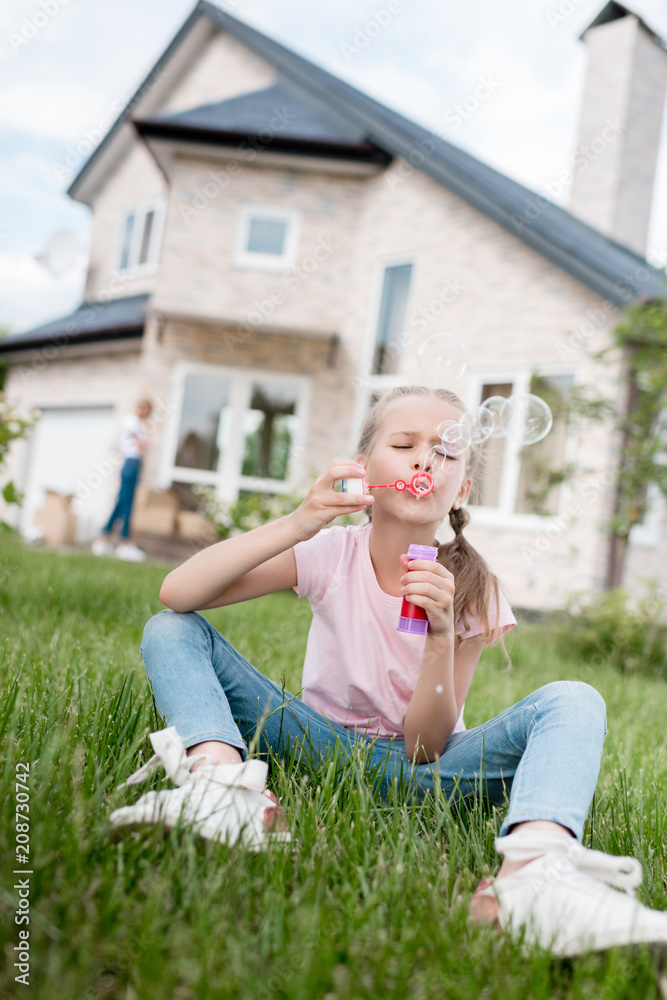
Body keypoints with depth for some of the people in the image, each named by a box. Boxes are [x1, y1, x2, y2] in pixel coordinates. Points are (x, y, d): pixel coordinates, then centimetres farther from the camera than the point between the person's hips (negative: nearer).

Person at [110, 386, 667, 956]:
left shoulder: (471, 590, -10)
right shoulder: (329, 554, -10)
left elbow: (424, 748, -13)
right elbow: (177, 594, -22)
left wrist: (441, 636, -29)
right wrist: (298, 523, -32)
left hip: (412, 767, 0)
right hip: (318, 739, 1)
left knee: (574, 703, -25)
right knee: (171, 631, -16)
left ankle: (531, 872, -54)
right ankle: (221, 779, -41)